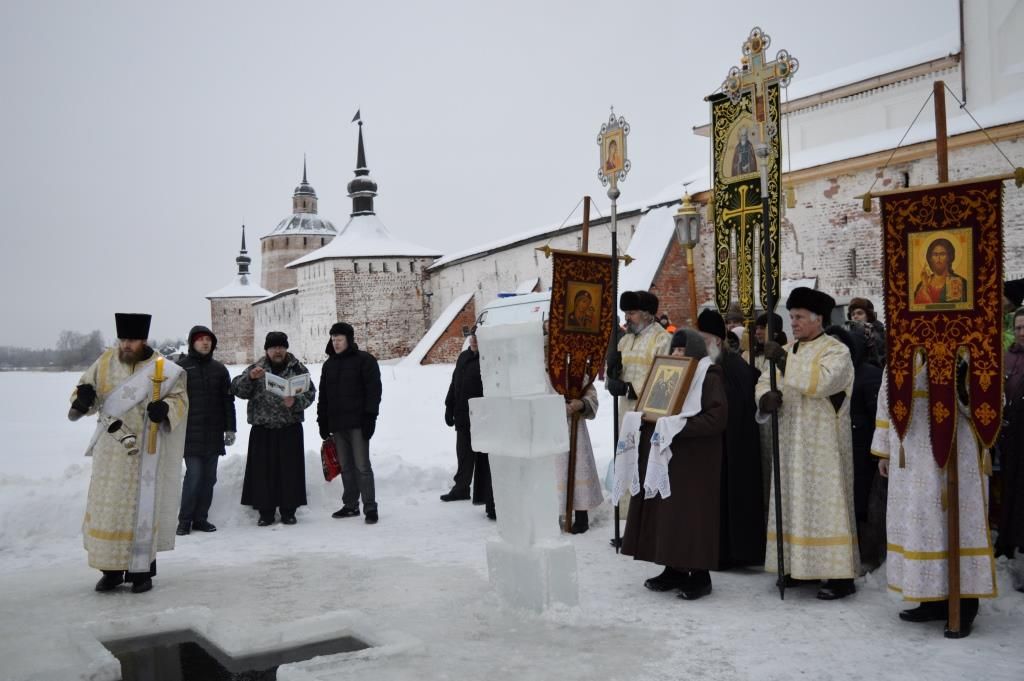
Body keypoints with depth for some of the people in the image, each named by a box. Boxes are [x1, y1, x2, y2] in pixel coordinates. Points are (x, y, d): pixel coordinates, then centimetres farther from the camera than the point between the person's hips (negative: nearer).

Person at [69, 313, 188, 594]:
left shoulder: (163, 369, -5)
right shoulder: (105, 362, 3)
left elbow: (180, 398, 0)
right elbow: (86, 388, 10)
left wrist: (165, 408, -22)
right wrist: (84, 395, -15)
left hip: (143, 452, -3)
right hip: (110, 453, 3)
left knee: (141, 507, 1)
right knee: (107, 507, 6)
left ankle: (141, 569, 10)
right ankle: (111, 569, 17)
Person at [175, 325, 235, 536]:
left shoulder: (219, 369, 11)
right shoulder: (181, 368, 0)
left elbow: (228, 400, 12)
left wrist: (230, 428, 7)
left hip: (213, 434, 4)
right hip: (190, 434, -4)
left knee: (209, 477, 7)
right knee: (194, 475, -8)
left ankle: (201, 518, 16)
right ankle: (185, 520, 4)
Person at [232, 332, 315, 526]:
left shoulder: (298, 369, 6)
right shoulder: (255, 369, 7)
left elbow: (310, 393, 3)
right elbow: (237, 390, -2)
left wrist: (295, 402, -16)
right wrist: (250, 377, -21)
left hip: (290, 428, 0)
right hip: (263, 429, 0)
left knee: (290, 470, 1)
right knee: (263, 471, 1)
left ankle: (288, 511, 12)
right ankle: (266, 512, 12)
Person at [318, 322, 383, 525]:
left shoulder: (364, 360, -3)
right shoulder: (329, 364, 16)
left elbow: (374, 391, -8)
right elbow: (323, 396, 19)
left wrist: (370, 418, -14)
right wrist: (322, 421, 13)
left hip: (357, 423, -6)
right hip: (336, 424, 6)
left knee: (362, 466, -6)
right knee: (346, 467, 10)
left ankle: (370, 507, -2)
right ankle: (350, 505, 18)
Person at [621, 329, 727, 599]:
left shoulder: (710, 377, -6)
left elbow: (717, 417, -17)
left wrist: (680, 426, -24)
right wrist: (646, 418, -1)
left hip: (694, 459, -7)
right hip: (665, 454, 8)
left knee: (691, 515, -5)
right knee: (665, 512, 7)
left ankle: (700, 576, 3)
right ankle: (674, 570, 16)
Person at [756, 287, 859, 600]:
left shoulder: (836, 351, -7)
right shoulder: (788, 350, 13)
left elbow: (817, 383, -24)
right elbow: (764, 382, 10)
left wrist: (783, 360, -24)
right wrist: (768, 396, -13)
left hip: (823, 445, -7)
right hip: (791, 442, 7)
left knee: (824, 504, -6)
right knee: (794, 503, 10)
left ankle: (841, 575, -1)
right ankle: (799, 565, 21)